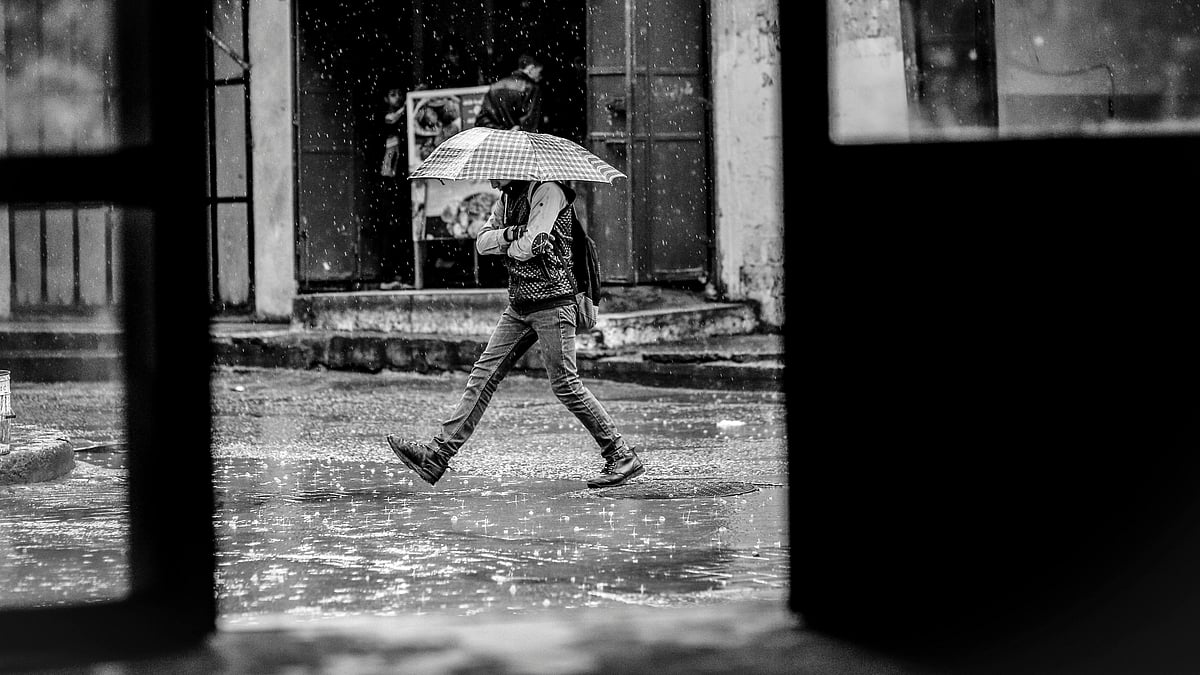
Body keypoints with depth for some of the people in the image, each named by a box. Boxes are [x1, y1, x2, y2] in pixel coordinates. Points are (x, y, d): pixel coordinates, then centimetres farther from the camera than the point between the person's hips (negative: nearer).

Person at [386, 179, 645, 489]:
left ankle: (623, 457, 2)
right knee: (485, 372, 3)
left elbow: (527, 247, -20)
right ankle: (437, 454, 1)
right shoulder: (507, 197, 15)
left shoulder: (548, 190, -12)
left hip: (551, 302, -8)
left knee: (566, 386, -7)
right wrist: (509, 234, -12)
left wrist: (506, 248, 1)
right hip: (518, 305, 8)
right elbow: (482, 242, 7)